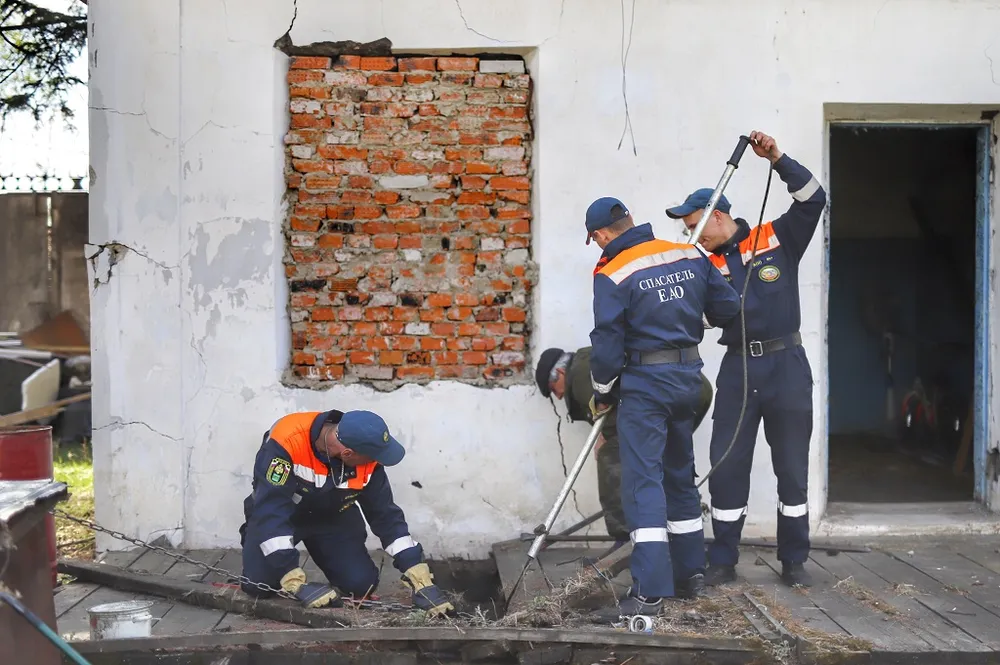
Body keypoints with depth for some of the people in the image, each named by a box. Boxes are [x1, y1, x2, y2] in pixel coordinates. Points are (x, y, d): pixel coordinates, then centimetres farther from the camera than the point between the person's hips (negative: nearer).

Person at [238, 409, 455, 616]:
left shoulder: (367, 461, -23)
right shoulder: (287, 441, -39)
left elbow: (386, 515, -14)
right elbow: (269, 511, -39)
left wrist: (421, 580, -20)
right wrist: (297, 583, -43)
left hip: (332, 518, 3)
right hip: (277, 514, -2)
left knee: (361, 584, -14)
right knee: (260, 583, -22)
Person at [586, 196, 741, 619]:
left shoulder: (612, 276, -13)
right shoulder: (690, 256, 3)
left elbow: (607, 345, -11)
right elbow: (727, 308, 9)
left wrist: (602, 394, 5)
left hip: (643, 384, -6)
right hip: (688, 378, 7)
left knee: (643, 481, -7)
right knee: (681, 473, 19)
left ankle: (649, 592, -12)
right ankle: (691, 573, 29)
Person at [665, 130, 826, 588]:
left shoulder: (778, 239, 1)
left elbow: (812, 198, -8)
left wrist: (777, 159, -15)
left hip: (786, 364, -2)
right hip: (737, 368, 2)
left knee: (792, 468, 6)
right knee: (726, 468, 2)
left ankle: (794, 561, 19)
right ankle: (722, 562, 14)